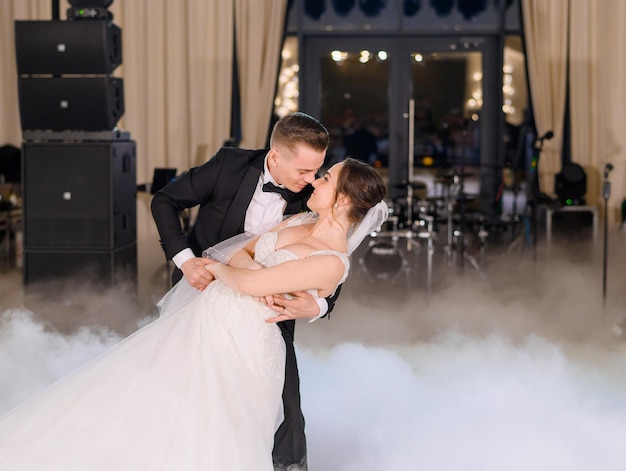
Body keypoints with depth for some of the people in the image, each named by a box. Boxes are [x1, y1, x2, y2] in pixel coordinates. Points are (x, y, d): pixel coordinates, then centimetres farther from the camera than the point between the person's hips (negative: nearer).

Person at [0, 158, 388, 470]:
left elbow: (248, 283, -18)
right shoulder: (300, 222, 7)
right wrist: (260, 276, -9)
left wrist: (218, 269, 1)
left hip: (237, 346, -8)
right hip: (201, 318, 8)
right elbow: (240, 255, 11)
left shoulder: (333, 262, -19)